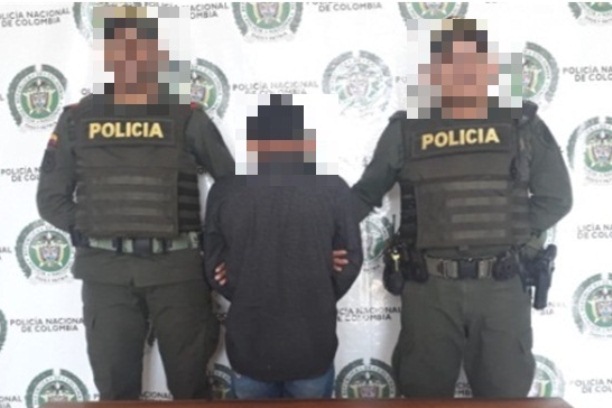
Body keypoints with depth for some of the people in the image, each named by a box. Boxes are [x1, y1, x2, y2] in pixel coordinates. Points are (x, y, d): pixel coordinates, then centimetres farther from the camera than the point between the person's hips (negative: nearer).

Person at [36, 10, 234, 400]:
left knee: (191, 384, 10)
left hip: (177, 269, -1)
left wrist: (212, 242, 1)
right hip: (106, 273, 1)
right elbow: (51, 198, 10)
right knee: (115, 389, 11)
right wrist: (91, 230, -2)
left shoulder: (187, 117, 2)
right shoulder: (77, 119, 6)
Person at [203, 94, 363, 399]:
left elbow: (215, 268, -2)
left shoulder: (224, 191, -10)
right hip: (313, 347, 0)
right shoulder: (333, 189, -12)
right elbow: (349, 262, -3)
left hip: (249, 346, 1)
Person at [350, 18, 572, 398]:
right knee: (424, 392, 14)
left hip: (501, 287, 1)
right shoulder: (406, 129, -1)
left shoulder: (522, 124, 1)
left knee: (505, 391, 17)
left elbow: (556, 197, 7)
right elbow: (366, 194, 8)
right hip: (429, 288, 0)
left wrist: (510, 234, -4)